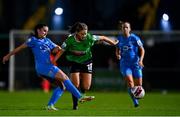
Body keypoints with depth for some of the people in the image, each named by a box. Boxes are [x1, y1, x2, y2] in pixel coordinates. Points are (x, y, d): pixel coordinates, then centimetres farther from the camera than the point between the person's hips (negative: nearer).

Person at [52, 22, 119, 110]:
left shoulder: (90, 38, -22)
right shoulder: (70, 40, -23)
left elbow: (103, 38, -7)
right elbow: (61, 51, -16)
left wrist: (113, 43, 4)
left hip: (86, 62, 1)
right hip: (74, 62, -1)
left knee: (86, 87, -5)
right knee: (75, 85, -14)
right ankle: (75, 105, 6)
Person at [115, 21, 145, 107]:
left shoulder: (134, 38, -6)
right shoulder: (119, 39, 4)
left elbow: (142, 49, -1)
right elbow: (117, 50, 19)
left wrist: (140, 60, -14)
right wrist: (118, 55, -4)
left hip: (135, 64, -1)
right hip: (125, 64, 1)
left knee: (139, 85, -1)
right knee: (129, 81, -22)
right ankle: (135, 101, -15)